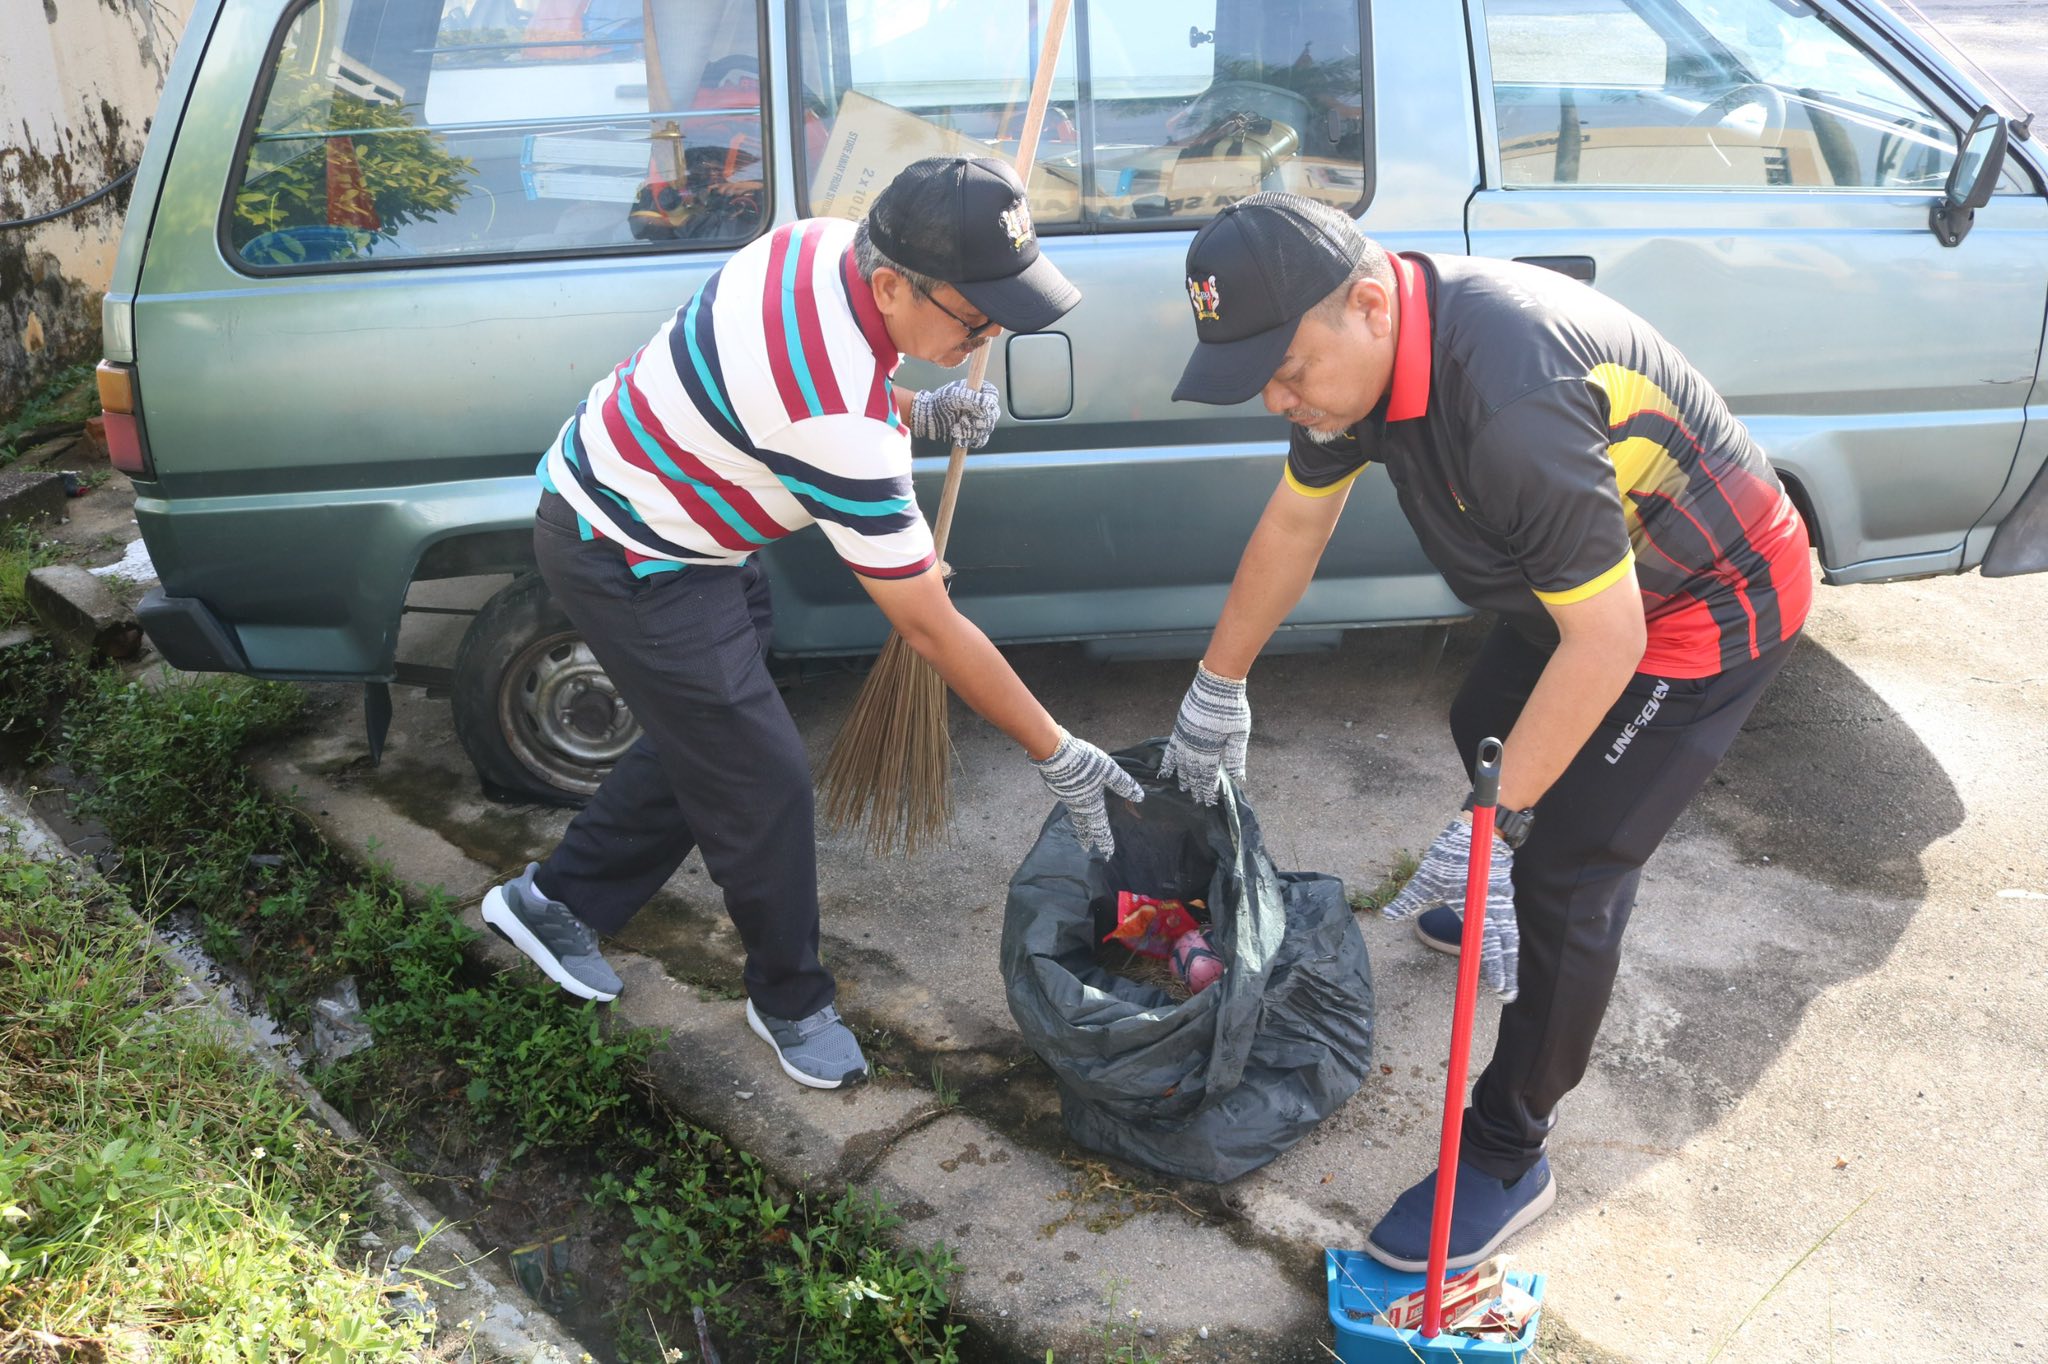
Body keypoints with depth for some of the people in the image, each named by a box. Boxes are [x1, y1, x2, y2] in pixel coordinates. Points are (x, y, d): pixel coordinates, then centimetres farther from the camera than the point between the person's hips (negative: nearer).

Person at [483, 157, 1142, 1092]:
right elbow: (932, 631, -29)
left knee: (706, 736, 19)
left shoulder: (826, 244, -12)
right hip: (630, 561, -9)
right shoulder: (836, 420, -36)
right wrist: (1056, 755, -19)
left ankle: (554, 901, 37)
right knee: (763, 783, -1)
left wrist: (919, 413, -6)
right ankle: (791, 1002, 21)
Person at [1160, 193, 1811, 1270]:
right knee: (1484, 730, 26)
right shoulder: (1362, 348, -10)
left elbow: (1606, 641, -33)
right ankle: (1510, 913, 55)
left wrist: (1494, 821, -28)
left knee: (1568, 874, -9)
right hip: (1589, 577, 9)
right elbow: (1294, 525, 3)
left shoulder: (1511, 402, -40)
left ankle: (1507, 1159, 8)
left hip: (1711, 609, -9)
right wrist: (1216, 691, 11)